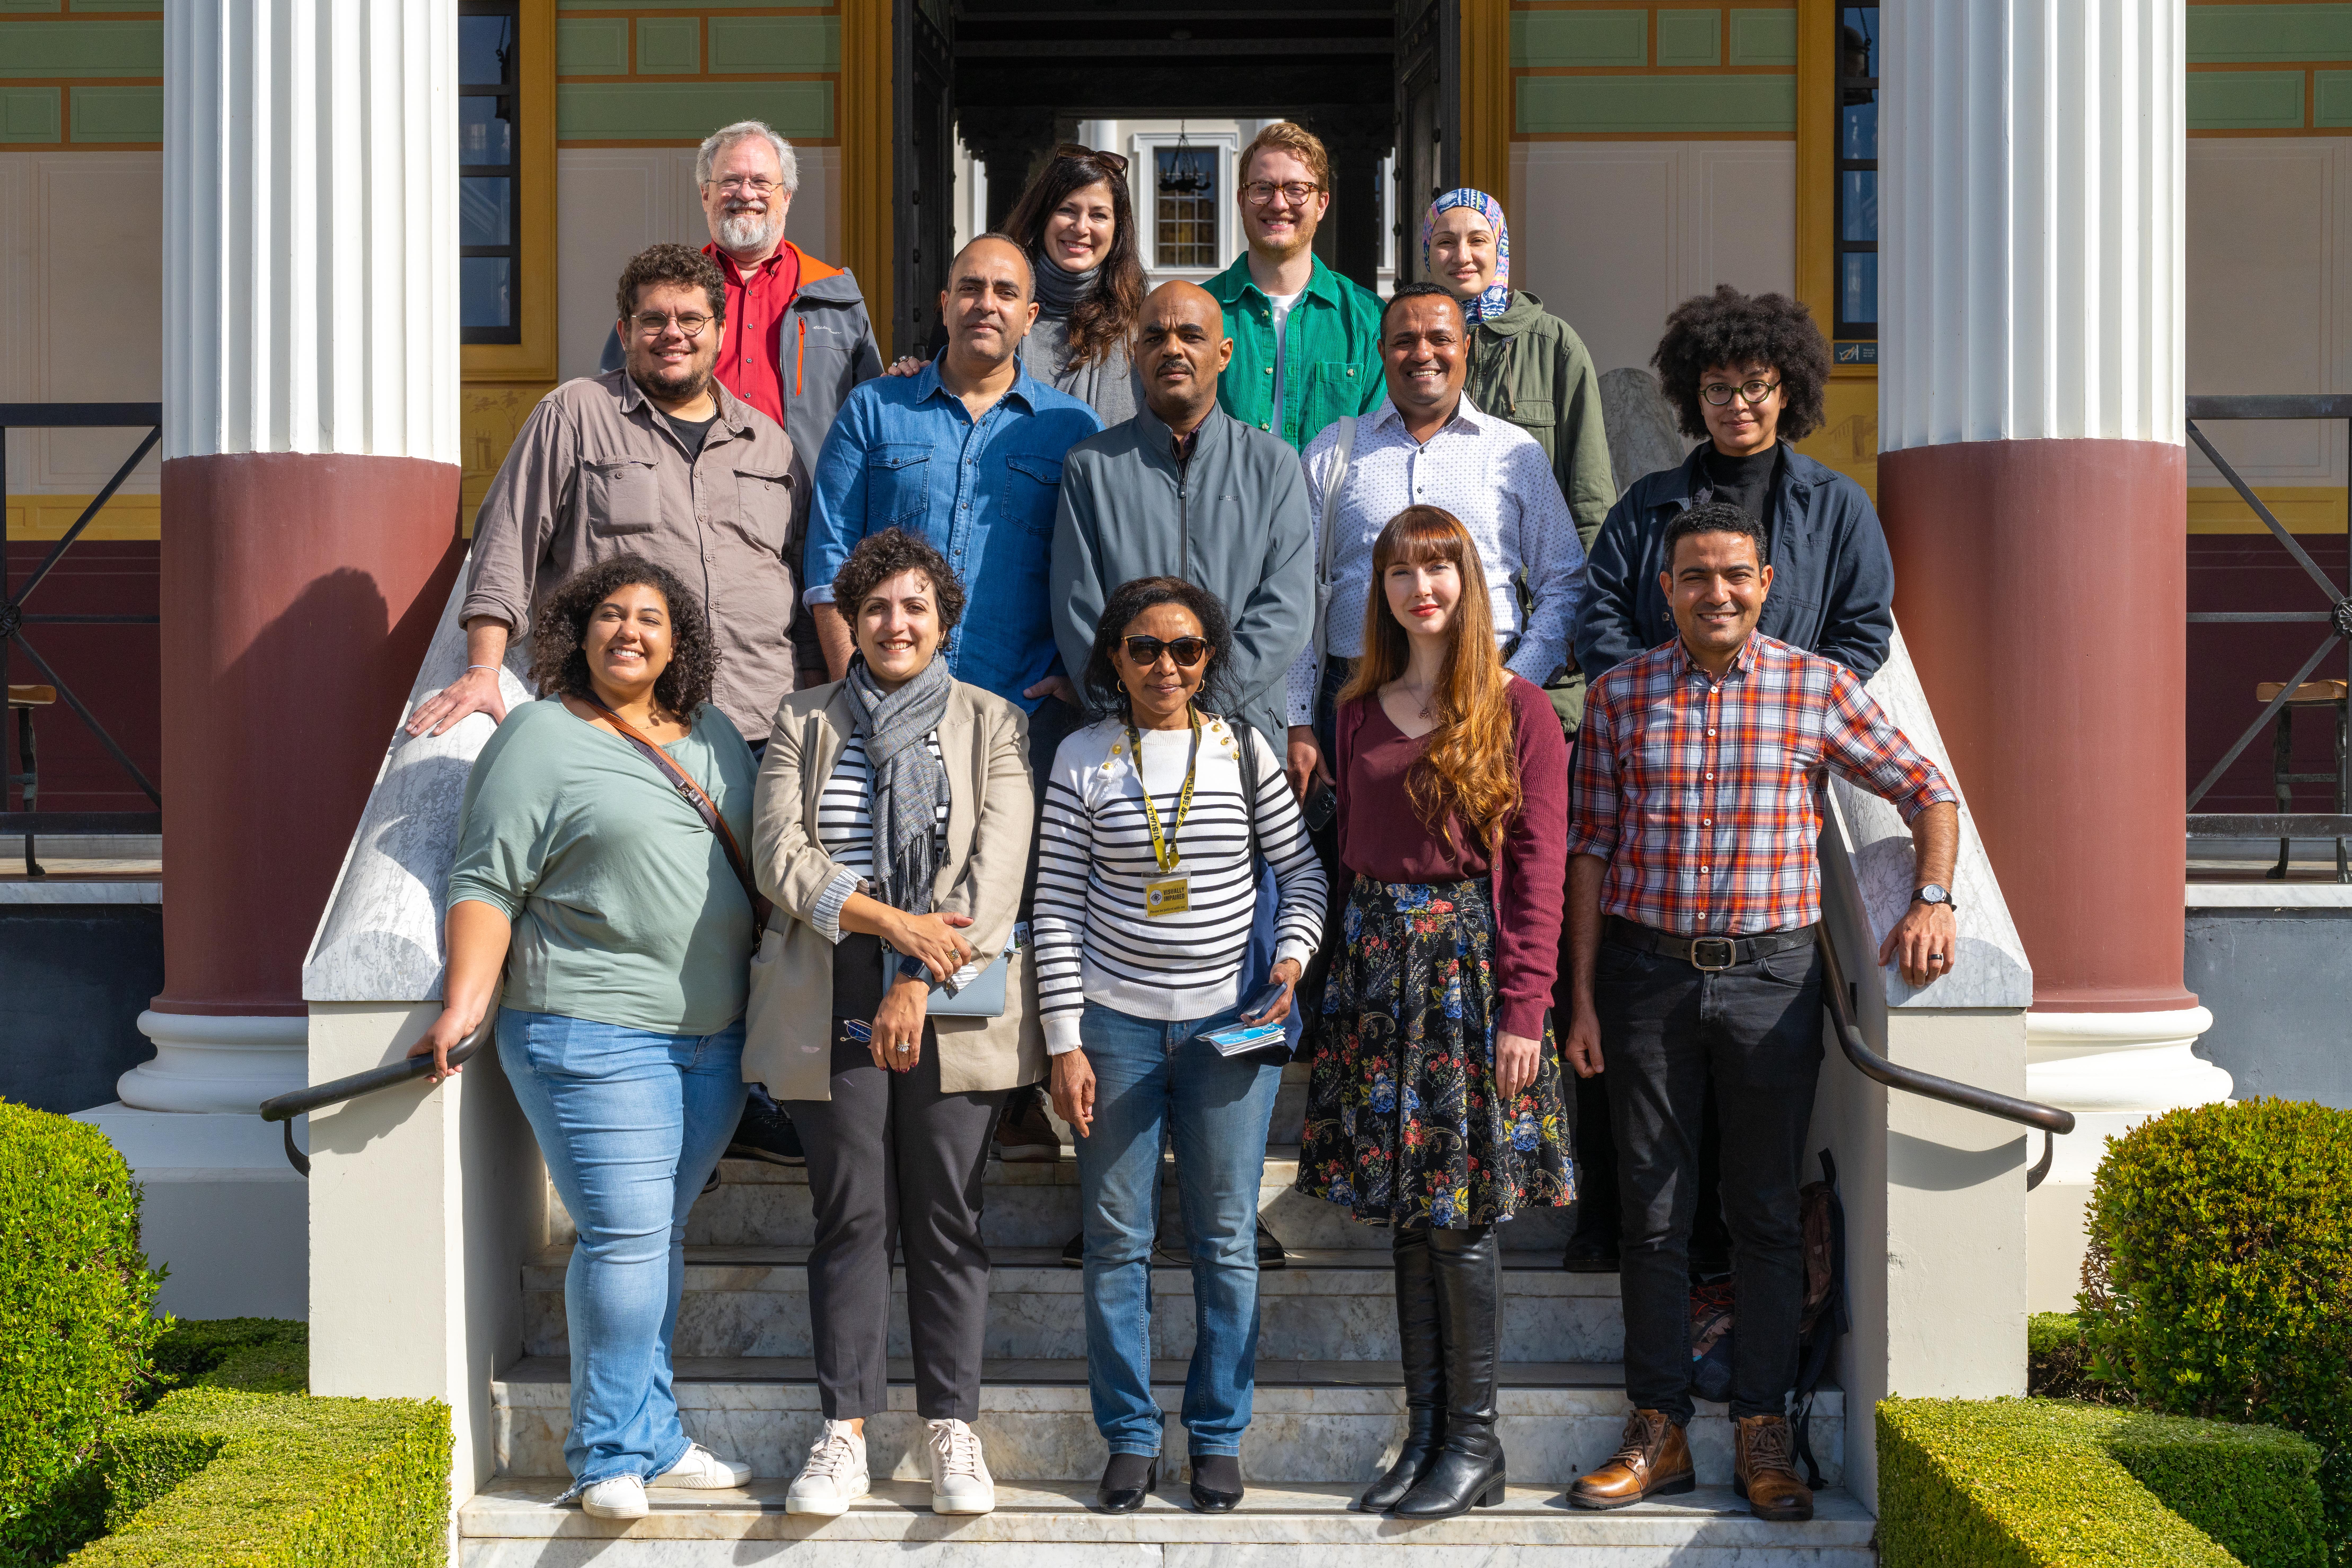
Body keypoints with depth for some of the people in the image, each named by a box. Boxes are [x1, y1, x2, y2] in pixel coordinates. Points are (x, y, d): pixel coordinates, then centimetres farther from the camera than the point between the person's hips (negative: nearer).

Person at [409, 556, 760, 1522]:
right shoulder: (540, 739, -4)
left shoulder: (716, 736, 14)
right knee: (625, 1237, -9)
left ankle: (654, 1440, 20)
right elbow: (487, 885, -8)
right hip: (593, 1033, -6)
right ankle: (609, 1457, 4)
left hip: (714, 1039, 6)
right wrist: (464, 1003, -19)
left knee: (659, 1237, 11)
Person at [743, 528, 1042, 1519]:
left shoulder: (993, 725, 8)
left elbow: (996, 869, -2)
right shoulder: (804, 722, 11)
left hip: (953, 1006, 0)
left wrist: (921, 982, -12)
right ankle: (844, 1436, 7)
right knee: (851, 1216, 1)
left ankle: (952, 1430, 10)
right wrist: (891, 924, -13)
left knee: (948, 1219, 2)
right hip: (832, 1005, 1)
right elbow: (779, 854, -1)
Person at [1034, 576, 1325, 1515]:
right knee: (1117, 1240, 4)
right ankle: (1130, 1438, 16)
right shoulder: (1082, 759, 0)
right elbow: (1056, 907, 0)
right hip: (1116, 1023, 0)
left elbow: (1301, 870, 10)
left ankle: (1219, 1436, 18)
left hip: (1230, 1024, 0)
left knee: (1225, 1241, 5)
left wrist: (1292, 957, -7)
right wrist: (1065, 1041, -4)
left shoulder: (1244, 750, 3)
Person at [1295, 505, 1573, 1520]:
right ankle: (1426, 1429, 15)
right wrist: (1348, 971, 6)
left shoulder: (1517, 711, -3)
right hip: (1377, 959, 5)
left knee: (1465, 1213, -3)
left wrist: (1524, 1009, -12)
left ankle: (1474, 1444, 7)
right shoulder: (1360, 710, 12)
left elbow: (1538, 867, -6)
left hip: (1472, 956, -5)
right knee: (1404, 1207, 7)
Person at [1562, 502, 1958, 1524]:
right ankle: (1659, 1433, 16)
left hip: (1771, 976, 0)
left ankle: (1763, 1435, 16)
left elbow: (1927, 791, 6)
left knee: (1767, 1210, 6)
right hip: (1646, 972, 1)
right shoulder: (1620, 696, 2)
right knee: (1652, 1210, 6)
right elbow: (1590, 850, 4)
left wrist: (1933, 900, -11)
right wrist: (1583, 998, 1)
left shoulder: (1819, 690, 0)